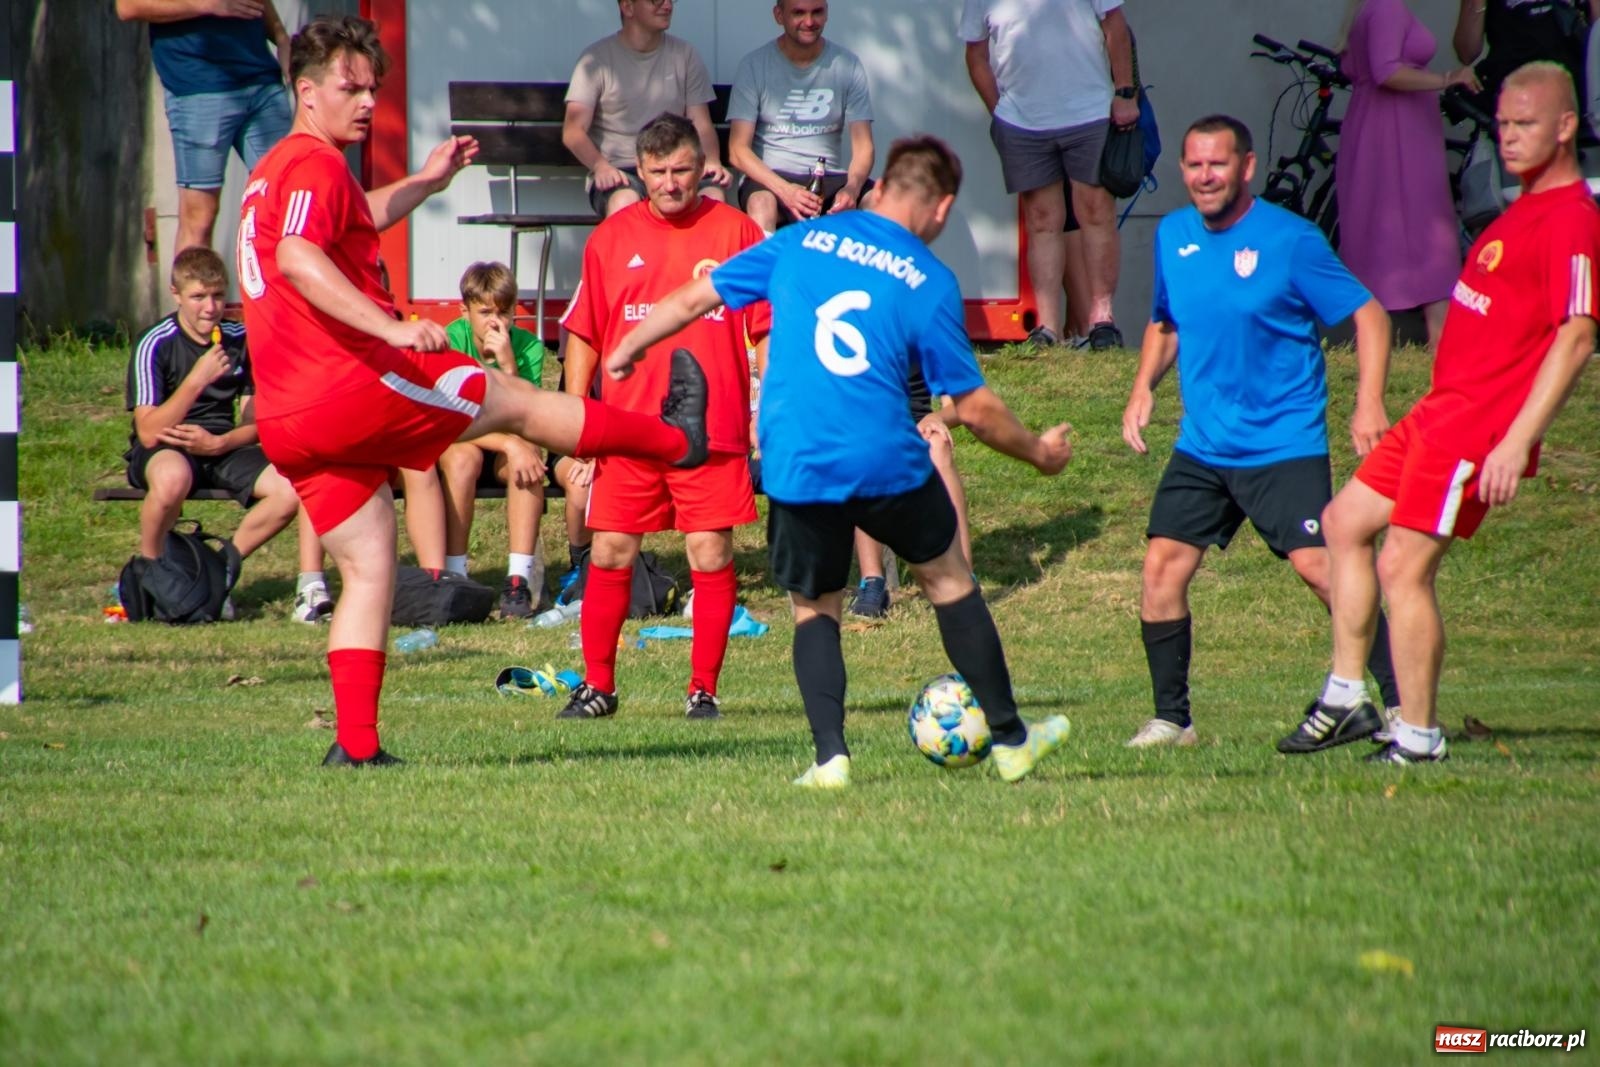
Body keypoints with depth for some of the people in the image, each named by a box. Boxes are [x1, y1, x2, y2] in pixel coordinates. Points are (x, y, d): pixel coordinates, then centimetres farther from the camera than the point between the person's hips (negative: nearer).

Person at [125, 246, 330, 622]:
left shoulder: (241, 341, -2)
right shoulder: (155, 345, -14)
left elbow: (254, 424, 3)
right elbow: (149, 433, -22)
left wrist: (217, 443, -18)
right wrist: (197, 379, -31)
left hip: (222, 448, 4)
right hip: (165, 451, -4)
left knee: (291, 488, -22)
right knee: (172, 476, -41)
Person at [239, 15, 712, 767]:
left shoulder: (274, 172, 22)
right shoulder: (314, 164, -11)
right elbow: (298, 258, -30)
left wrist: (423, 182, 43)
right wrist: (393, 329, -39)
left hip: (284, 423, 9)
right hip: (352, 387, -9)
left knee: (368, 567, 10)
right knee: (517, 402, 8)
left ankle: (356, 743, 1)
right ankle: (677, 435, 24)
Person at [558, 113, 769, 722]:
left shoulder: (737, 232, 3)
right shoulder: (611, 238, 8)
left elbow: (768, 329, 5)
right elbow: (583, 334, 11)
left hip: (715, 430, -2)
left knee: (711, 555, -2)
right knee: (610, 553, 2)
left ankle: (704, 690, 7)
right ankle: (598, 685, 13)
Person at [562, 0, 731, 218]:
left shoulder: (685, 55, 13)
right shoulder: (597, 59, 2)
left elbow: (701, 125, 10)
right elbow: (573, 131, -6)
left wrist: (712, 162, -12)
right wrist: (601, 166, -26)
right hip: (619, 171, -3)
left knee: (713, 196, -31)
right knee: (624, 201, -39)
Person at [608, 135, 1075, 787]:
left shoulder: (802, 240, 9)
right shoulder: (931, 281, 1)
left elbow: (696, 297, 14)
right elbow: (974, 408, 2)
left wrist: (629, 348, 30)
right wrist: (1039, 453, 19)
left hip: (793, 468, 1)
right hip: (887, 463, -1)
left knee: (814, 611, 18)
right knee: (948, 580, 20)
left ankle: (831, 757, 0)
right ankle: (1010, 740, 27)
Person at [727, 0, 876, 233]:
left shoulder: (847, 65, 4)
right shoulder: (754, 65, -2)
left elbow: (862, 146, 0)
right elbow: (738, 150, -7)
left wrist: (852, 188, -23)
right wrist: (785, 190, -25)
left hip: (829, 179, 2)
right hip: (769, 178, -2)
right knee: (761, 204, -37)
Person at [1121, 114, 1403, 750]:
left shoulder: (1289, 240, -10)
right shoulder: (1173, 237, 7)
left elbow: (1368, 314, -5)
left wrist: (1368, 404, -15)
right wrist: (1144, 386, 6)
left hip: (1284, 442, -5)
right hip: (1201, 446, 6)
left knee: (1318, 566, -15)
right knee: (1162, 567, -3)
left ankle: (1402, 706, -8)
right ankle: (1171, 720, 9)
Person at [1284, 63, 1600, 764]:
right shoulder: (1527, 207, 15)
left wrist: (1517, 442, -27)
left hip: (1481, 426, -10)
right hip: (1441, 410, 10)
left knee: (1403, 566, -10)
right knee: (1346, 521, 16)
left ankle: (1419, 741, -1)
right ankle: (1345, 697, 22)